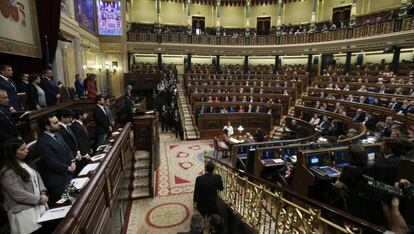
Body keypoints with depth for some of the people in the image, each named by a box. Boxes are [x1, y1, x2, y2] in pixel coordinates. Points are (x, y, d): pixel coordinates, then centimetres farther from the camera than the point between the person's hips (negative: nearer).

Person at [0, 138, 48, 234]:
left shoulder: (25, 162, 7)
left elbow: (37, 176, 9)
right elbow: (19, 194, -21)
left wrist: (43, 192, -6)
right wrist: (39, 199, -14)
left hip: (38, 206, 7)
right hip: (23, 212, -7)